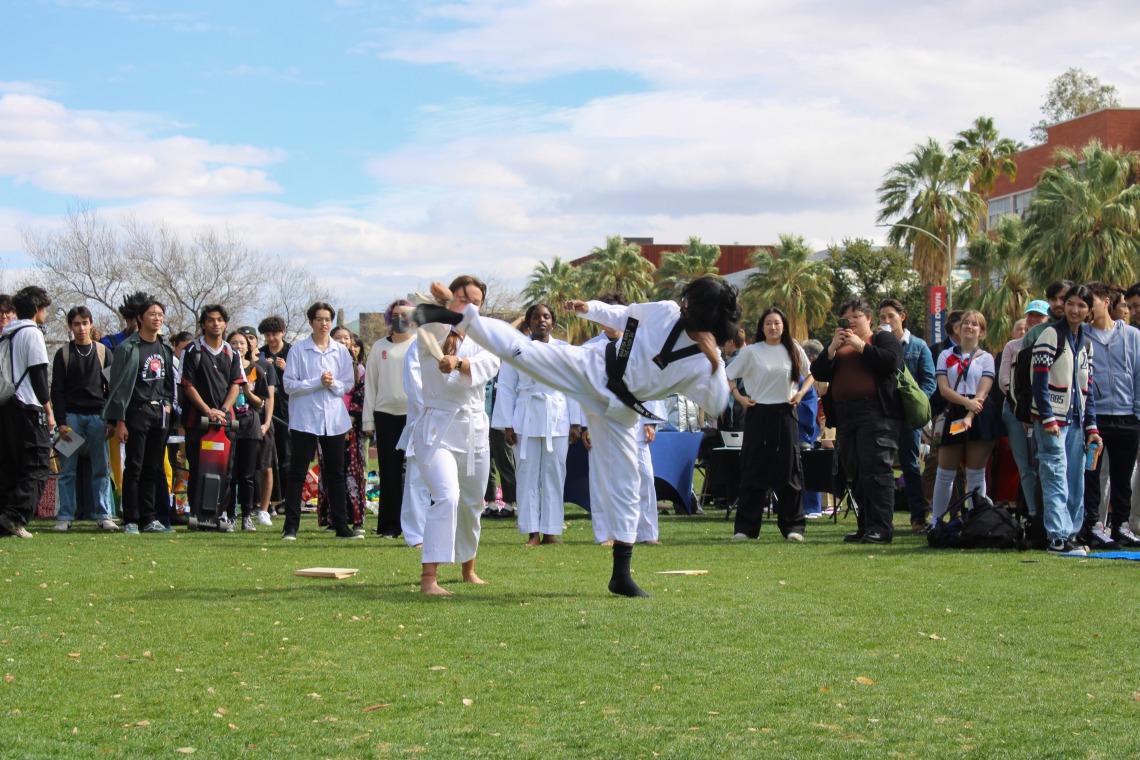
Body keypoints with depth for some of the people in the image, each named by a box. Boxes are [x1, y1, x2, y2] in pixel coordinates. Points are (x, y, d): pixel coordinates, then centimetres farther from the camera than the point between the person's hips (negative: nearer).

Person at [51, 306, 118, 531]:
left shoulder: (103, 352, 9)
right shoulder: (63, 354, 6)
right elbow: (57, 390, 3)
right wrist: (61, 422, -6)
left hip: (98, 416, 1)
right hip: (71, 416, -1)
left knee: (101, 468, 0)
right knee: (68, 469, 0)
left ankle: (104, 515, 3)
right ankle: (65, 517, 3)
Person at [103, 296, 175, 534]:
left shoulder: (165, 348, 13)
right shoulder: (128, 348, -7)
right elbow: (119, 386, -8)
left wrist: (167, 403, 9)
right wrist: (119, 421, -11)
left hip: (159, 414, 6)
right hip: (137, 412, -6)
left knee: (153, 470, 7)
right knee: (134, 468, -5)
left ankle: (149, 519, 12)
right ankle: (131, 521, -1)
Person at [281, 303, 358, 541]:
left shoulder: (341, 351, 7)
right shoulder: (298, 350, -1)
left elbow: (349, 384, 9)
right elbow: (289, 384, -6)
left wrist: (334, 384, -12)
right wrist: (318, 382, -15)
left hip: (335, 419, 3)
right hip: (305, 419, -3)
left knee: (336, 474, 8)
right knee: (297, 474, -1)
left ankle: (341, 526, 14)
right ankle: (290, 527, 3)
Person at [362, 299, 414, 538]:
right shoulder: (379, 347, 11)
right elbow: (370, 384, 10)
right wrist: (368, 419, 5)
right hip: (386, 414, 2)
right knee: (389, 472, 2)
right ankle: (389, 525, 6)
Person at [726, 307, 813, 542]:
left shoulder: (793, 350, 5)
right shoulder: (751, 352, 1)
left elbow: (810, 374, 19)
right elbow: (727, 376, 7)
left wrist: (801, 393, 3)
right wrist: (740, 398, -3)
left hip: (785, 414, 1)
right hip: (758, 414, -1)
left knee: (788, 469, -1)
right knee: (754, 470, 0)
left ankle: (792, 526, 4)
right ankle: (746, 527, 4)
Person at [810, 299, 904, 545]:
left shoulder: (884, 338, 8)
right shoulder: (837, 345, 23)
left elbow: (890, 361, -12)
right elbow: (819, 373, 10)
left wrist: (859, 345, -9)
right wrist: (832, 348, -3)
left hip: (876, 413, -7)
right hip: (845, 416, 7)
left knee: (876, 470, -13)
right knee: (856, 475, 7)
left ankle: (881, 528, -14)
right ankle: (865, 527, 11)